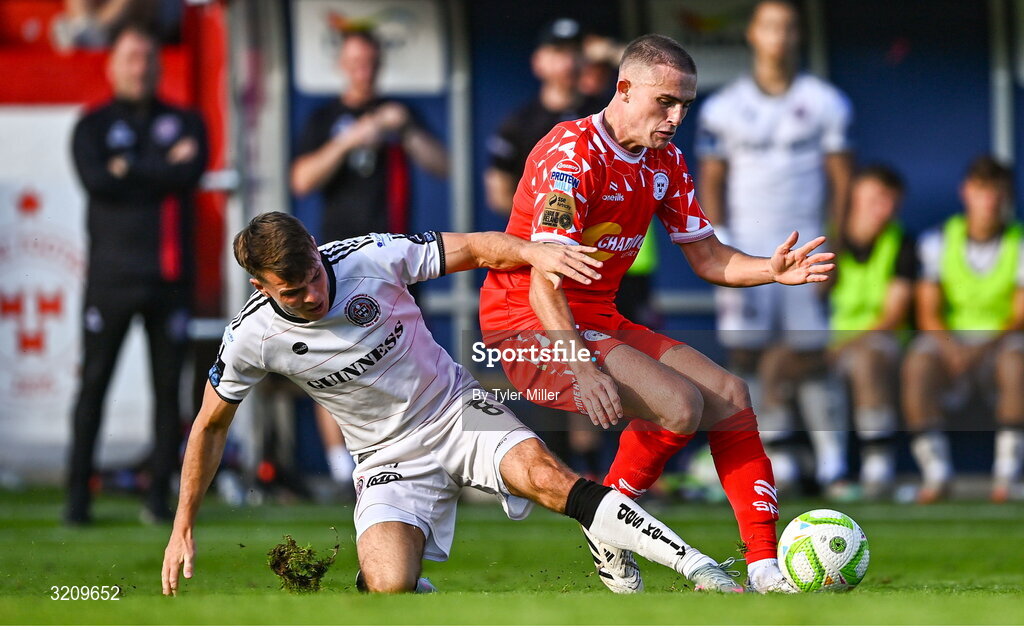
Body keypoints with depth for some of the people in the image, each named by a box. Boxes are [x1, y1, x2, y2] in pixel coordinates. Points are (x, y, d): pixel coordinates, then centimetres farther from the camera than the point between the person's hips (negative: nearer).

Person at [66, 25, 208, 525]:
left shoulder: (185, 124, 13)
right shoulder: (94, 126, 9)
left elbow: (189, 174, -8)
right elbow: (96, 180, -10)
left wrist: (128, 168, -6)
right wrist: (162, 168, -7)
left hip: (170, 277, 2)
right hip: (111, 274, -1)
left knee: (168, 386, 1)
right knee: (94, 383, -3)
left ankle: (160, 494, 6)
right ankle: (78, 494, -1)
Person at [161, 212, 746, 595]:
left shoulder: (370, 258, -17)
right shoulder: (252, 338, -14)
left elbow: (475, 249, -6)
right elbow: (210, 427, 2)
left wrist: (534, 252, -27)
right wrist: (183, 528, 3)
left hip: (455, 409, 0)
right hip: (390, 456, 0)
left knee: (547, 476, -29)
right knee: (391, 591, -25)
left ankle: (699, 567, -31)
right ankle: (375, 574, 15)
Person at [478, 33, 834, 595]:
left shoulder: (665, 161, 8)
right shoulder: (573, 153, -19)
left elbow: (707, 257, 11)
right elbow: (543, 277, -27)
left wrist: (771, 270, -11)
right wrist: (581, 368, -40)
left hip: (600, 324, 9)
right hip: (529, 326, -9)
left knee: (729, 396, -2)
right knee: (679, 404, -26)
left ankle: (765, 569, 0)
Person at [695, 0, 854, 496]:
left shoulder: (823, 102, 4)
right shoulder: (725, 107, 6)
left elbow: (840, 178, 5)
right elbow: (711, 181, 7)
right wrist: (720, 246, -3)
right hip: (745, 242, 1)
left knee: (808, 355, -5)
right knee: (749, 352, -4)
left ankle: (832, 460, 0)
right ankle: (776, 452, 5)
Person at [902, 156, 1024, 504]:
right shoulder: (937, 242, 2)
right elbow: (928, 313, -1)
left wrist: (987, 345, -25)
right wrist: (950, 346, -21)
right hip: (949, 337, 1)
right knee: (919, 362, -33)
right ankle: (935, 472, -29)